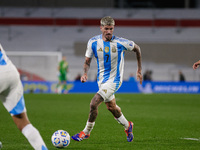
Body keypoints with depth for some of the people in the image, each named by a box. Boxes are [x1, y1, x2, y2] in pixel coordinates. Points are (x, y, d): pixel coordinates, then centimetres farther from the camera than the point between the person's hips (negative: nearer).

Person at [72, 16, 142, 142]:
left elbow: (137, 49, 1)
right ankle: (127, 126, 45)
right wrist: (85, 73, -18)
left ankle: (86, 132, 0)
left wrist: (139, 70, 6)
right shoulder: (93, 42, -8)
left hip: (114, 80, -5)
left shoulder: (121, 43, -17)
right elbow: (87, 61, 3)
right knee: (111, 106, 19)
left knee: (94, 103, -17)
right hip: (101, 79, 5)